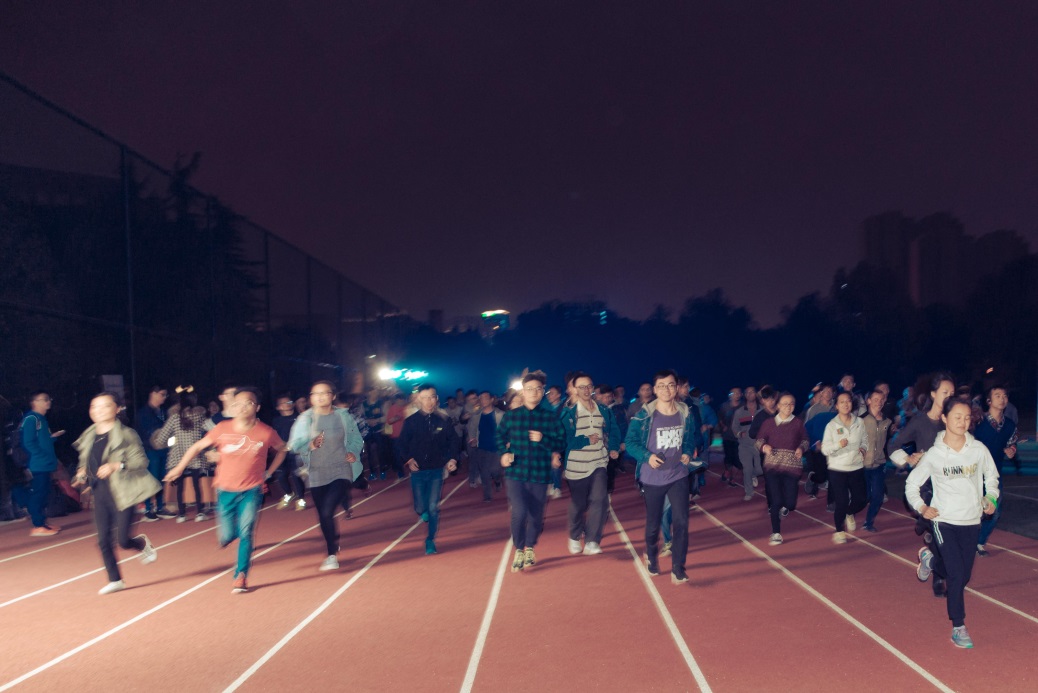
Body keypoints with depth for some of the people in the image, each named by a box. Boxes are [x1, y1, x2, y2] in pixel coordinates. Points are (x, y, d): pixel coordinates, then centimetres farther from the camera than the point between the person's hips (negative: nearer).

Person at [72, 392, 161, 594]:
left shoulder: (126, 434, -8)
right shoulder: (89, 437, 10)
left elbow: (141, 460, -13)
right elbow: (85, 461, 22)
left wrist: (116, 465, -24)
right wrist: (82, 472, 1)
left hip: (121, 493, -6)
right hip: (100, 494, 6)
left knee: (123, 540, -6)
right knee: (103, 540, 6)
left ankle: (143, 543, 29)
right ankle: (115, 580, 22)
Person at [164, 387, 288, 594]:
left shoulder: (266, 432, -13)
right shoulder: (222, 429, -10)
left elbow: (282, 449, 5)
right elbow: (198, 446, 0)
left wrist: (268, 473, 2)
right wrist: (179, 468, -5)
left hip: (251, 490, -2)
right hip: (225, 490, 2)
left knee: (245, 533, -12)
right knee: (227, 536, 8)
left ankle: (241, 577, 1)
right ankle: (225, 536, 46)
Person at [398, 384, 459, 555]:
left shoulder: (444, 420, -4)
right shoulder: (410, 421, -3)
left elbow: (454, 441, 1)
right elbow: (403, 444, 1)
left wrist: (452, 458, -13)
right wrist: (409, 459, -14)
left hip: (436, 470, -1)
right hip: (418, 471, 1)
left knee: (433, 507, -2)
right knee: (420, 508, 4)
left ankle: (430, 540, 14)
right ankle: (424, 512, 40)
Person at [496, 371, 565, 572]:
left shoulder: (551, 416, -2)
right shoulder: (510, 415, 1)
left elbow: (561, 443, 0)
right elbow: (500, 436, 17)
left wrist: (543, 440, -16)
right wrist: (504, 452, 0)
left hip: (540, 474, 1)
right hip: (515, 473, -1)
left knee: (536, 516, 11)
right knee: (519, 513, -15)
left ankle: (530, 549, 38)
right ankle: (519, 551, 9)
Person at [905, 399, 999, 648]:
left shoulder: (979, 449, -4)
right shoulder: (934, 454, -10)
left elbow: (991, 475, 15)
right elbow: (912, 483, 2)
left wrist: (991, 499, 2)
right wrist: (922, 508, -9)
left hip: (971, 522, 4)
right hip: (944, 521, -3)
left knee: (963, 577, 12)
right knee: (957, 575, -11)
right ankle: (958, 627, 2)